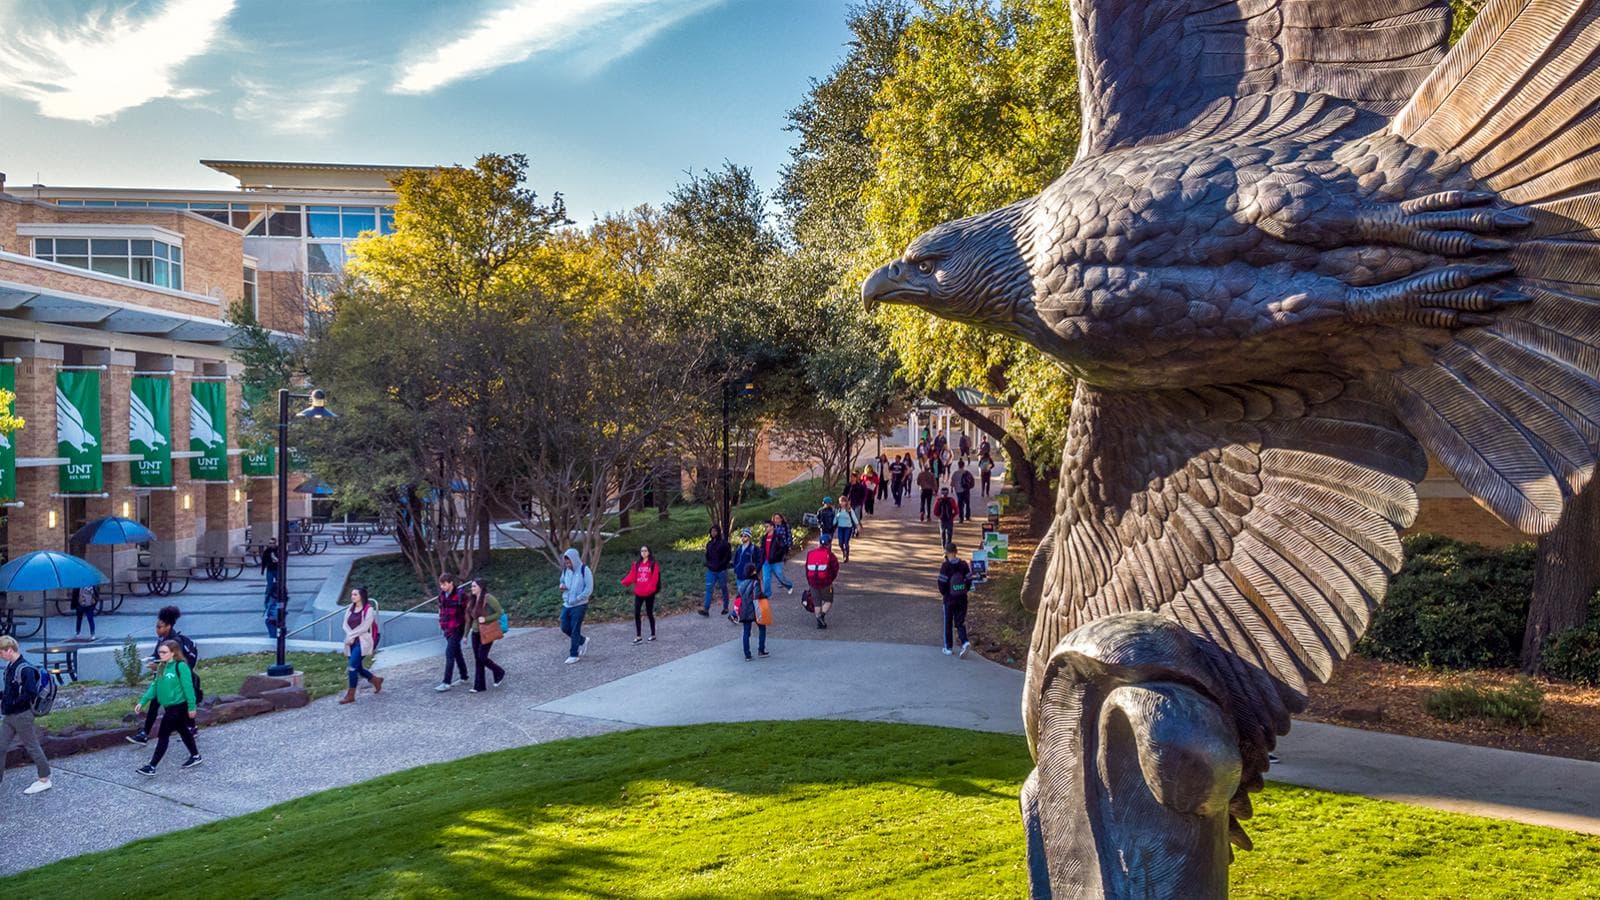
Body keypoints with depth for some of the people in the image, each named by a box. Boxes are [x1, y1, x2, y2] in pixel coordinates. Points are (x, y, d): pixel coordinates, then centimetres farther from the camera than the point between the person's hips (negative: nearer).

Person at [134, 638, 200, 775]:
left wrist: (192, 706, -16)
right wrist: (142, 702, 4)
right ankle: (195, 756, 31)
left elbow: (188, 687, -17)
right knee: (183, 732, 18)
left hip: (178, 706, -8)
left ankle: (152, 766, 1)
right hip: (169, 707, 8)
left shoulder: (181, 666, -18)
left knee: (163, 735, -5)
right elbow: (155, 686, 11)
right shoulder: (161, 667, 6)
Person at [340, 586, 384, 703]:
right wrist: (350, 637, -11)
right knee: (357, 667, 11)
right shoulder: (351, 608, 11)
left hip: (362, 642, -7)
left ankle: (350, 695, -5)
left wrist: (351, 635, -12)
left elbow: (364, 627, -15)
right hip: (352, 642, 7)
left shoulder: (369, 609, -9)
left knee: (352, 666, -13)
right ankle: (375, 680, 35)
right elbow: (345, 624, 5)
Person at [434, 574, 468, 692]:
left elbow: (467, 611, -10)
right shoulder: (442, 595, 5)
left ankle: (446, 683, -10)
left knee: (449, 653, -11)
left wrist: (466, 628, -8)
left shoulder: (459, 595, -15)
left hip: (457, 629, -7)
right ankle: (464, 677, 29)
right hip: (447, 628, 7)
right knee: (457, 652, 16)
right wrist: (440, 622, 17)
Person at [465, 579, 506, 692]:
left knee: (482, 657, -8)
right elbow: (469, 618, 13)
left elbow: (500, 613, -12)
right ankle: (479, 686, 11)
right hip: (475, 633, 7)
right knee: (477, 659, 6)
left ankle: (499, 673, 17)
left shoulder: (488, 598, -14)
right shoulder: (472, 600, 7)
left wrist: (485, 619, -22)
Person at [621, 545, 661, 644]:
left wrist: (650, 588, -27)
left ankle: (653, 635, 20)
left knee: (649, 613, 6)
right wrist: (625, 582, -19)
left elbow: (655, 578, -12)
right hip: (638, 593, 4)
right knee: (636, 614, -2)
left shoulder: (653, 564, -3)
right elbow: (632, 576, 0)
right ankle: (638, 637, 2)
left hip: (649, 593, -4)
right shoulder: (636, 564, 10)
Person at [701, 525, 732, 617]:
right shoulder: (709, 543, 8)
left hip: (721, 571, -5)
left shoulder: (724, 543, -9)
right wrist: (708, 564, 4)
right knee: (708, 589, -6)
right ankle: (706, 609, -11)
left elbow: (728, 556, -11)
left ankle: (725, 607, 23)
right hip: (711, 570, 5)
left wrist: (720, 565, -15)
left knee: (724, 589, 9)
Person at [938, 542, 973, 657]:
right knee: (960, 622, 12)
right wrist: (965, 591, 14)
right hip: (962, 599, 3)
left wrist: (943, 593, 6)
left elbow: (942, 583, -12)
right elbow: (969, 580, 1)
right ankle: (965, 642, -10)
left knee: (947, 623, 11)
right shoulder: (964, 564, -2)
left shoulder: (945, 566, -14)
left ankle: (948, 648, 17)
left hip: (949, 599, -3)